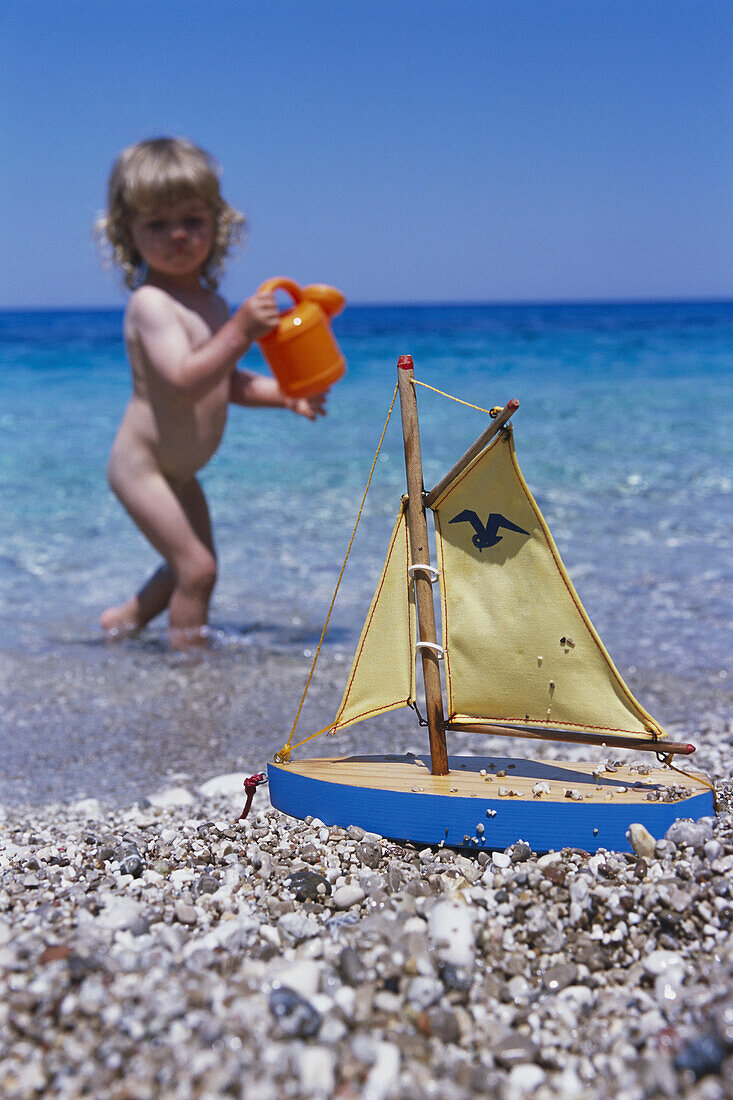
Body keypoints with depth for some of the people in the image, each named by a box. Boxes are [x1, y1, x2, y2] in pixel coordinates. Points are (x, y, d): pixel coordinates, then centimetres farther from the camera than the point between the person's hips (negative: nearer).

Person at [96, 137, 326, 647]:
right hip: (141, 465, -9)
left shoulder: (212, 303, 5)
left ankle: (123, 619, 40)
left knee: (194, 565, 22)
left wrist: (286, 395, 5)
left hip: (178, 471, 9)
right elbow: (186, 382, -35)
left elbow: (227, 381, 17)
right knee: (197, 568, -11)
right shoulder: (151, 303, -23)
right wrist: (240, 332, -43)